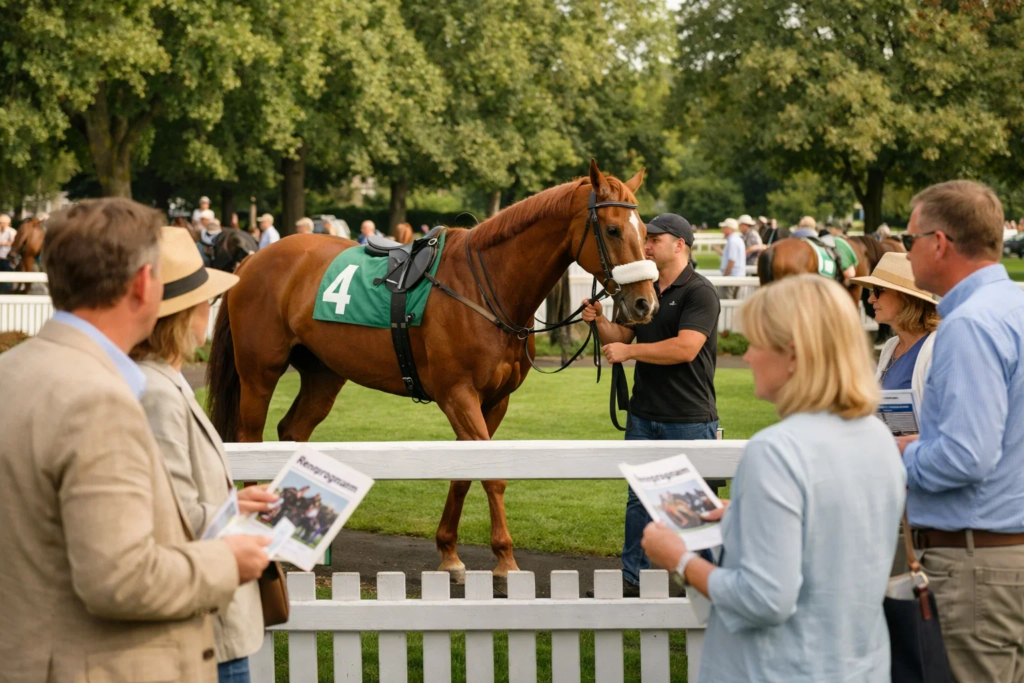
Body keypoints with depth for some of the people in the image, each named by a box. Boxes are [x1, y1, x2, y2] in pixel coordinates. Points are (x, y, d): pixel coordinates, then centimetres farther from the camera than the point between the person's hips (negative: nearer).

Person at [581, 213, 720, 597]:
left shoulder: (700, 293, -12)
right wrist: (600, 322, -5)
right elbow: (621, 337, 17)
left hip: (689, 419, -7)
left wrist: (628, 351, -19)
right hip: (644, 414, 7)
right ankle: (632, 577, 18)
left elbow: (685, 348, -24)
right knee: (639, 497, 11)